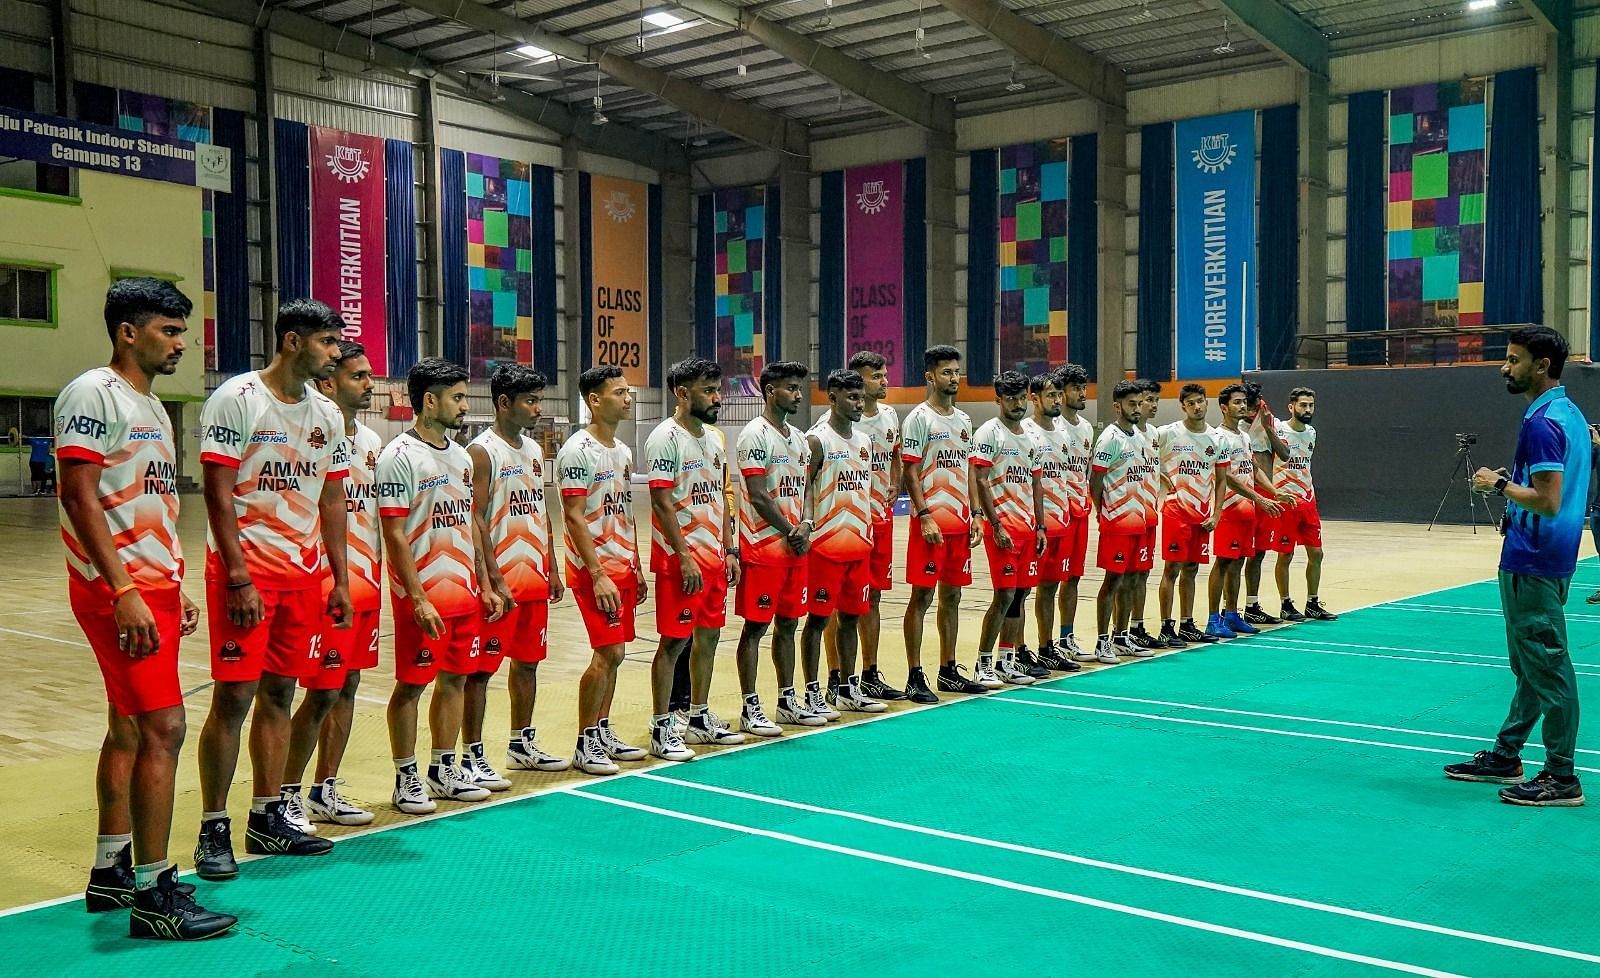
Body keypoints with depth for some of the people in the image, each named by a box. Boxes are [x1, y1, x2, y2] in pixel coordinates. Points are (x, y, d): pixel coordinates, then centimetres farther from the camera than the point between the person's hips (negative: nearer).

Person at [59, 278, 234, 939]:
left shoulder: (152, 407, 18)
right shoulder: (93, 394, -10)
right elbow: (80, 496, -18)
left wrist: (174, 587, 20)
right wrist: (125, 591, -23)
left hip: (153, 587, 10)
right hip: (117, 590, -10)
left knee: (130, 727, 14)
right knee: (163, 729, -12)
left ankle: (111, 873, 24)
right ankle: (154, 897, -6)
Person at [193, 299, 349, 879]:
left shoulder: (327, 414, 11)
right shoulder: (236, 400, -9)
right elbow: (218, 494, -12)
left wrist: (339, 580, 10)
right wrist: (239, 579, -17)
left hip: (305, 571, 6)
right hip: (245, 568, -6)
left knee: (279, 692, 10)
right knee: (233, 697, -5)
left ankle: (267, 818, 19)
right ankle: (213, 830, 5)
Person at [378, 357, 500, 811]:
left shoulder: (460, 456, 12)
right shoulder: (399, 457, -12)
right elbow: (394, 536, -15)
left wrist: (484, 585, 13)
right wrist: (418, 599, -19)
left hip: (464, 591, 8)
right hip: (423, 596, -7)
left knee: (455, 679, 13)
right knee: (411, 685, 1)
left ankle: (444, 770, 24)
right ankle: (406, 778, 12)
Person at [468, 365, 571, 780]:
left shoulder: (534, 450, 13)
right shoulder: (482, 451, -11)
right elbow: (475, 519, -16)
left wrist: (551, 569, 14)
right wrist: (494, 581, -19)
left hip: (533, 578, 8)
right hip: (500, 581, -8)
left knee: (528, 661, 15)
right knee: (482, 668, -2)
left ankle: (522, 745, 28)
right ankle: (472, 756, 4)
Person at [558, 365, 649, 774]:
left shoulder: (622, 451, 13)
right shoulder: (578, 451, -14)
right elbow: (575, 517, -17)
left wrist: (636, 568, 16)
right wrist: (598, 576, -21)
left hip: (623, 567, 8)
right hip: (594, 570, -8)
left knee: (614, 653, 11)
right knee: (607, 653, -10)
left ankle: (602, 732, 22)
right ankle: (585, 745, 0)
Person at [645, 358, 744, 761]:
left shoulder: (715, 438, 13)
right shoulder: (666, 439, -13)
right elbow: (662, 502, -17)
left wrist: (729, 550, 12)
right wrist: (684, 557, -20)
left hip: (714, 556, 8)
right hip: (681, 557, -8)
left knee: (708, 635, 13)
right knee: (675, 640, -4)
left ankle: (699, 718, 26)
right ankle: (662, 730, 3)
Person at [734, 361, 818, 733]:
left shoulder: (799, 437, 15)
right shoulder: (756, 435, -11)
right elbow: (758, 496, -16)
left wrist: (805, 526, -3)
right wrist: (790, 532, -10)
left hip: (795, 548, 8)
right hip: (763, 547, -8)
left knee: (788, 625, 14)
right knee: (755, 627, -2)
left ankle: (788, 701, 23)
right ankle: (750, 709, 2)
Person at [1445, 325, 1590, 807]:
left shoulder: (1542, 422, -19)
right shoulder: (1570, 413, 12)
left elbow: (1547, 501, -25)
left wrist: (1500, 483, -12)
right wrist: (1515, 487, 15)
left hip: (1533, 564, -11)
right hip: (1544, 558, 11)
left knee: (1547, 668, -4)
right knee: (1531, 666, 16)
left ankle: (1561, 779, 3)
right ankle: (1505, 758, 26)